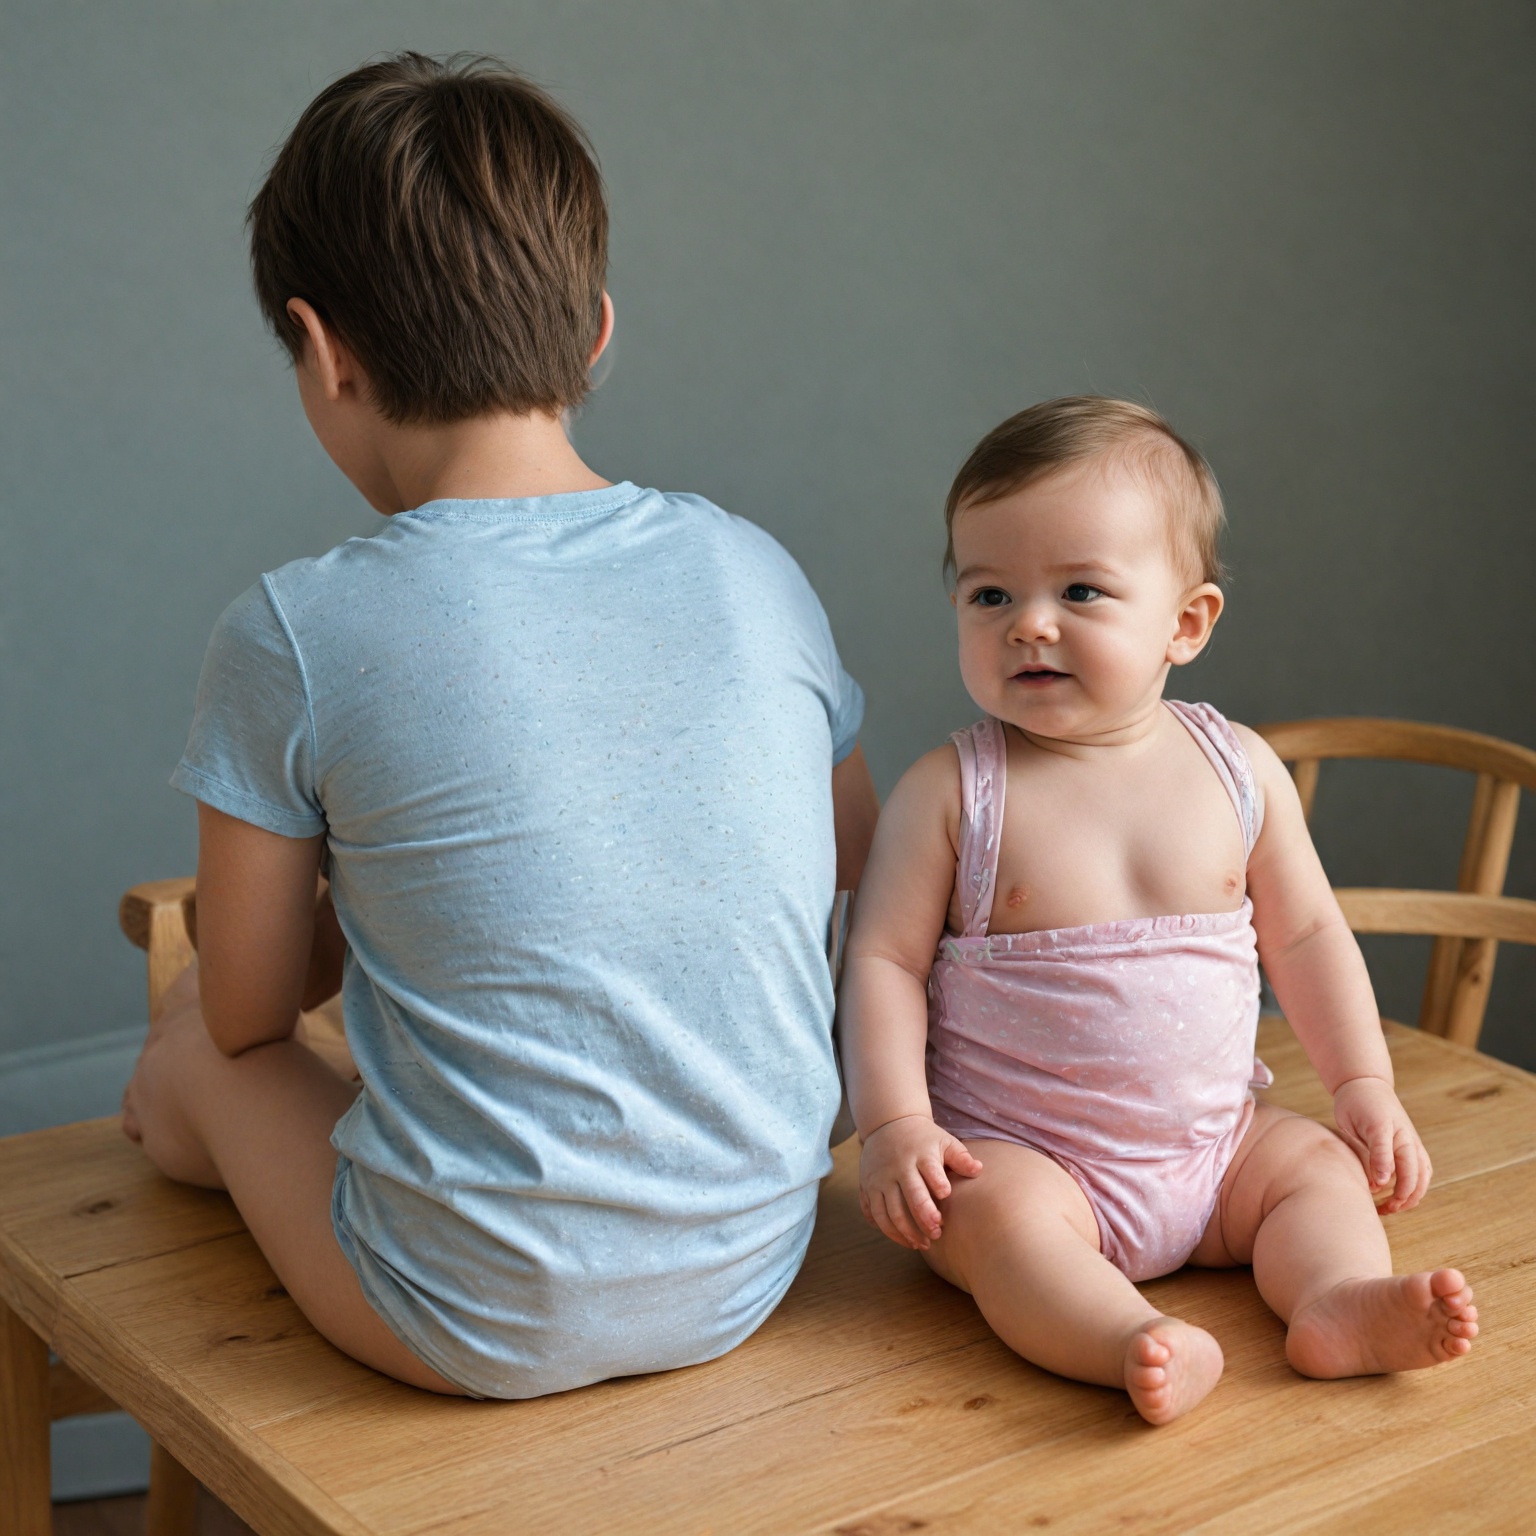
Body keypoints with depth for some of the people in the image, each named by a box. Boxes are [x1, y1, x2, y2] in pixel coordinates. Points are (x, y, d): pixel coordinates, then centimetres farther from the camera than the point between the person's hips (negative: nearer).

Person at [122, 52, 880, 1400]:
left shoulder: (292, 638, -14)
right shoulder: (755, 572, -2)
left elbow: (249, 1015, -2)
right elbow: (858, 860, 14)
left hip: (484, 1328, -5)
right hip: (749, 1282, 5)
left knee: (189, 1053, 21)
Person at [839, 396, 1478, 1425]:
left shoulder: (1239, 770, 0)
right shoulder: (950, 793, -9)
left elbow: (1306, 935, 10)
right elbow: (884, 959, -8)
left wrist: (1366, 1086, 5)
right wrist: (896, 1126, -19)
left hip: (1216, 1146, 5)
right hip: (1018, 1152, -4)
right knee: (1000, 1213, -31)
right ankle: (1133, 1343, -48)